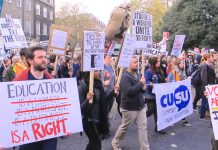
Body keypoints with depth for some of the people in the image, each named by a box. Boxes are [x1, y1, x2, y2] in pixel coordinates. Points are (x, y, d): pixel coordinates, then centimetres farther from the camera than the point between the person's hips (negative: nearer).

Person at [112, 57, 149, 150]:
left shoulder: (137, 74, 9)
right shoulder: (125, 76, -17)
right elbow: (128, 91, -30)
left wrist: (143, 88, -4)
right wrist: (140, 83, -23)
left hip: (140, 106, 7)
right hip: (129, 108, -7)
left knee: (143, 127, 6)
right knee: (124, 127, 10)